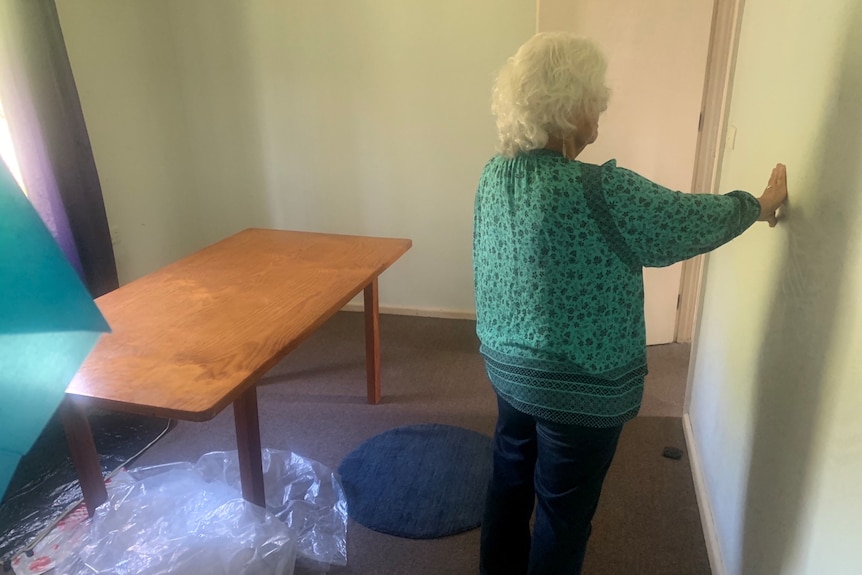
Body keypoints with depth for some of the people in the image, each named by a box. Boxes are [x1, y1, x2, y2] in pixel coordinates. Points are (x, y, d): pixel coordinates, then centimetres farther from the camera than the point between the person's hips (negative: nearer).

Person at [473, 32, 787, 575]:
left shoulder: (496, 174, -4)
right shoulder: (601, 191, -26)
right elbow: (692, 220, -11)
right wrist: (758, 205, 9)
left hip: (507, 366, 7)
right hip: (581, 390, -7)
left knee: (510, 480, 25)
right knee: (563, 510, 15)